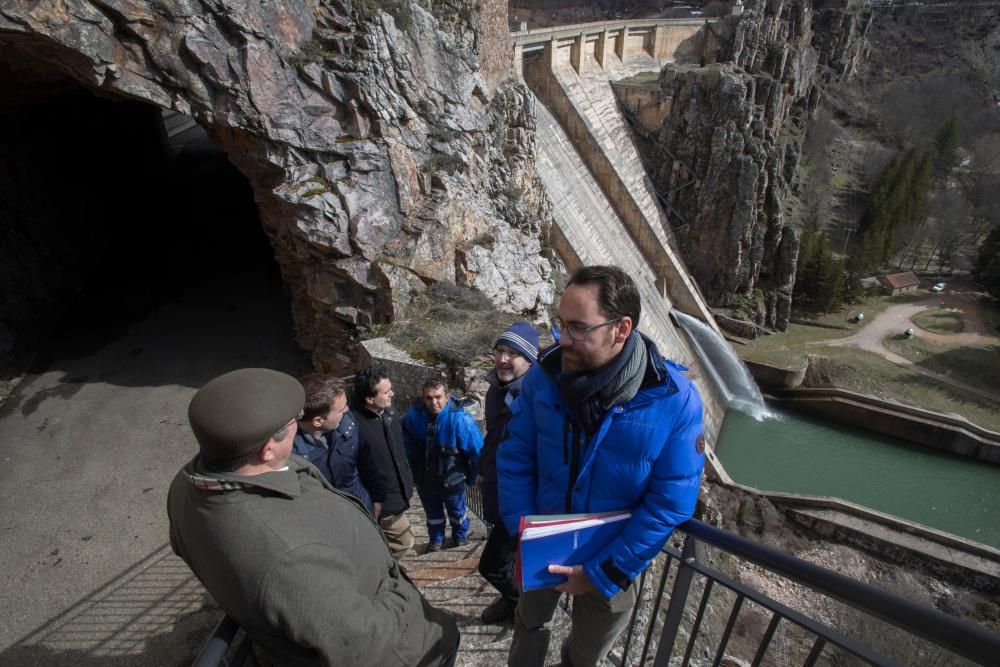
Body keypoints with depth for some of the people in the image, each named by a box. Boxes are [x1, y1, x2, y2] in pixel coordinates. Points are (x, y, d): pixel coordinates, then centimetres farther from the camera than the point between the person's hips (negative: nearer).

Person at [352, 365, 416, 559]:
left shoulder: (388, 413, -2)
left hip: (395, 495, 8)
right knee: (404, 540, 9)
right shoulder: (354, 424, -28)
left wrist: (407, 483, 13)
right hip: (381, 503, -7)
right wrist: (372, 502, -19)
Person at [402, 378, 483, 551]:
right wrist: (411, 468, 8)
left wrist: (472, 477, -8)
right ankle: (436, 539, 54)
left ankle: (461, 537, 54)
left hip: (452, 480, -2)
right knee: (432, 513, 27)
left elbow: (477, 450, -20)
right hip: (424, 480, 2)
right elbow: (406, 443, 3)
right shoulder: (414, 415, -19)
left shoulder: (460, 419, -31)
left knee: (457, 512, 25)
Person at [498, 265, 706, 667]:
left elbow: (670, 503, -20)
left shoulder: (675, 400, -26)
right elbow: (515, 456, -10)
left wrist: (604, 572, -18)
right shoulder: (544, 374, -19)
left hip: (611, 559, -1)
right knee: (529, 624, 29)